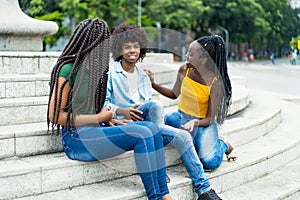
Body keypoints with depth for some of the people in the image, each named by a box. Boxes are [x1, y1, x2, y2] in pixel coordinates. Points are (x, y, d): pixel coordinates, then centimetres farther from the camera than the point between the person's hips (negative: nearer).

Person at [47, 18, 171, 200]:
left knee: (152, 127, -10)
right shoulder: (68, 70, -11)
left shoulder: (95, 68, 16)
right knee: (142, 134, -22)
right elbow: (55, 115, -14)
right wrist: (98, 118, -12)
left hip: (94, 131, 8)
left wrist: (106, 117, 4)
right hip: (77, 138, -8)